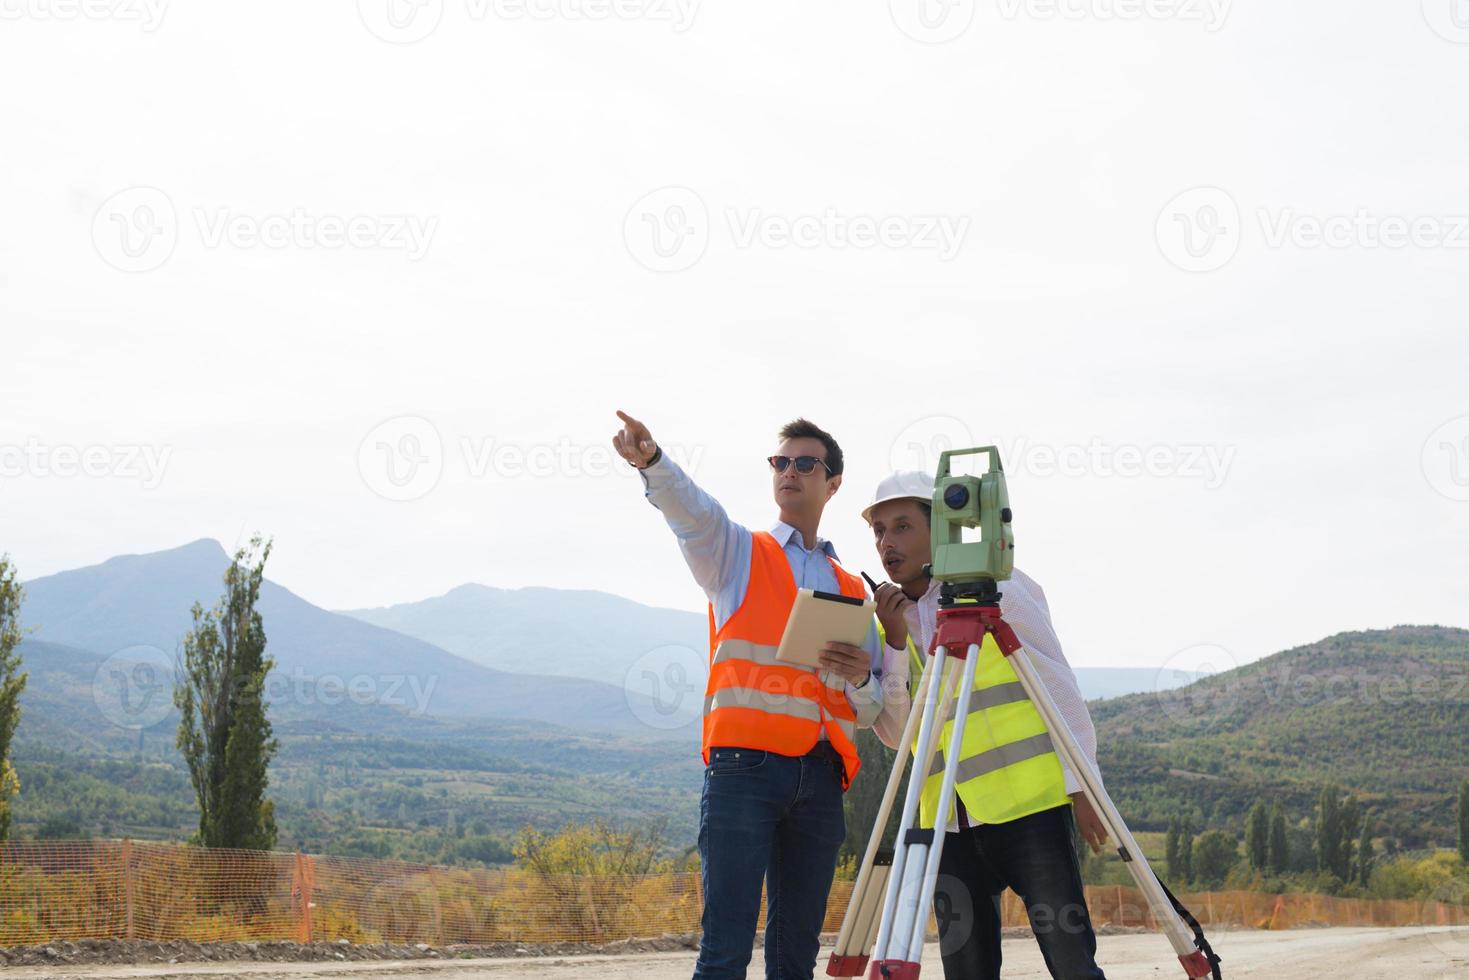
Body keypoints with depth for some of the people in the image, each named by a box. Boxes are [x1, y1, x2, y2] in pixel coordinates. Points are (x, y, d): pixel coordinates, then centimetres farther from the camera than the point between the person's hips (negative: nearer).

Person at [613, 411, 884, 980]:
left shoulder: (852, 589, 22)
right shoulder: (737, 554, 13)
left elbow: (871, 711, 21)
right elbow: (689, 509, -10)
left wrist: (861, 678, -3)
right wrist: (651, 460, -31)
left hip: (821, 778, 4)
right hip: (745, 764, -4)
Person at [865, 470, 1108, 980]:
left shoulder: (999, 587, -2)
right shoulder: (888, 616, 12)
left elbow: (1061, 689, -3)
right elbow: (893, 733, 5)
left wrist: (1081, 785, -8)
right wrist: (895, 642, -6)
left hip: (1029, 803, -5)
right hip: (949, 819, 5)